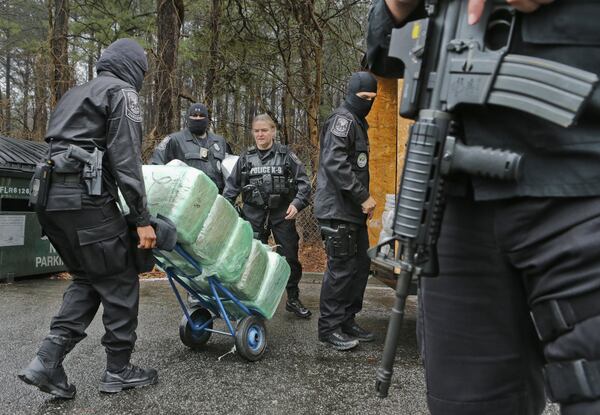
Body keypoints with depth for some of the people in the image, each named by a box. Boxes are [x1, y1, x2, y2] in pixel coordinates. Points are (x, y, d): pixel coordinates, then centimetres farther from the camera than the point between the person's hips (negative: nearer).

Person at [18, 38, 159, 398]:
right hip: (85, 200, -9)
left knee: (87, 280, 18)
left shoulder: (76, 94, 25)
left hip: (52, 199, 9)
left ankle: (48, 360, 8)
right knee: (120, 283, 3)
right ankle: (119, 371, 13)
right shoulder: (122, 92, -1)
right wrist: (142, 218, -12)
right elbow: (126, 161, -11)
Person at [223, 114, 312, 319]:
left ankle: (293, 299, 21)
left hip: (282, 215, -1)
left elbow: (303, 182, -1)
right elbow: (232, 185, 11)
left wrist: (297, 203, -16)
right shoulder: (246, 158, 7)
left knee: (289, 257, 5)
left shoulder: (286, 155, 1)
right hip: (254, 216, 2)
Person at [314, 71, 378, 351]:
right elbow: (335, 163, -24)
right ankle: (329, 328, 7)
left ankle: (347, 321, 25)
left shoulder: (357, 123, 21)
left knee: (360, 265, 14)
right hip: (337, 210, -10)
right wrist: (364, 196, -20)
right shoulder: (343, 119, -11)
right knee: (341, 269, -5)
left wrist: (362, 198, 15)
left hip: (353, 211, 10)